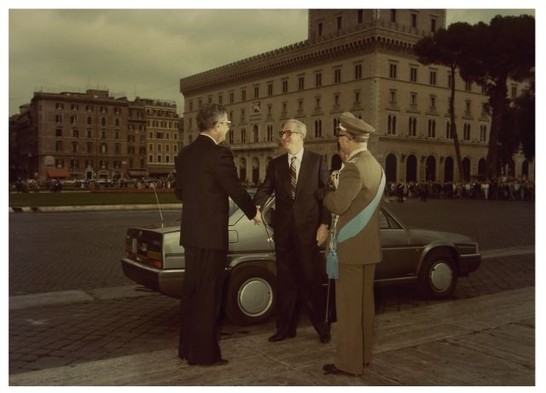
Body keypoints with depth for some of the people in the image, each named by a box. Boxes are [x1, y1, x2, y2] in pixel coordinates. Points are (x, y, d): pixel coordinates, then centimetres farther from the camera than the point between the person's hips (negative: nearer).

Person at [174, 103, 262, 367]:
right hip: (211, 233, -8)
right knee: (208, 294, 0)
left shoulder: (185, 153, 9)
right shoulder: (219, 154, -16)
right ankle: (204, 353, 8)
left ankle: (187, 347, 26)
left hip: (190, 231, 8)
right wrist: (254, 213, 6)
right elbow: (235, 189, -12)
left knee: (191, 290, 16)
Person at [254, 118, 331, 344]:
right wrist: (257, 206, -23)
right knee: (285, 279, 10)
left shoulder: (317, 161, 1)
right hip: (283, 230, 3)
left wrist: (324, 224, -9)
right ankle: (286, 327, 22)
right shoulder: (275, 164, 9)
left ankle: (323, 328, 18)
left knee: (311, 279, 1)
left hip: (308, 228, -3)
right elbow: (265, 189, -1)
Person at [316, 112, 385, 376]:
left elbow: (338, 205, -21)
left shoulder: (353, 167, -19)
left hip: (351, 246, -9)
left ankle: (349, 362, 7)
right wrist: (336, 190, 11)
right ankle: (363, 355, 27)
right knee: (364, 302, 16)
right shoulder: (375, 166, 12)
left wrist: (322, 193, -3)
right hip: (368, 245, 9)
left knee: (348, 305, -1)